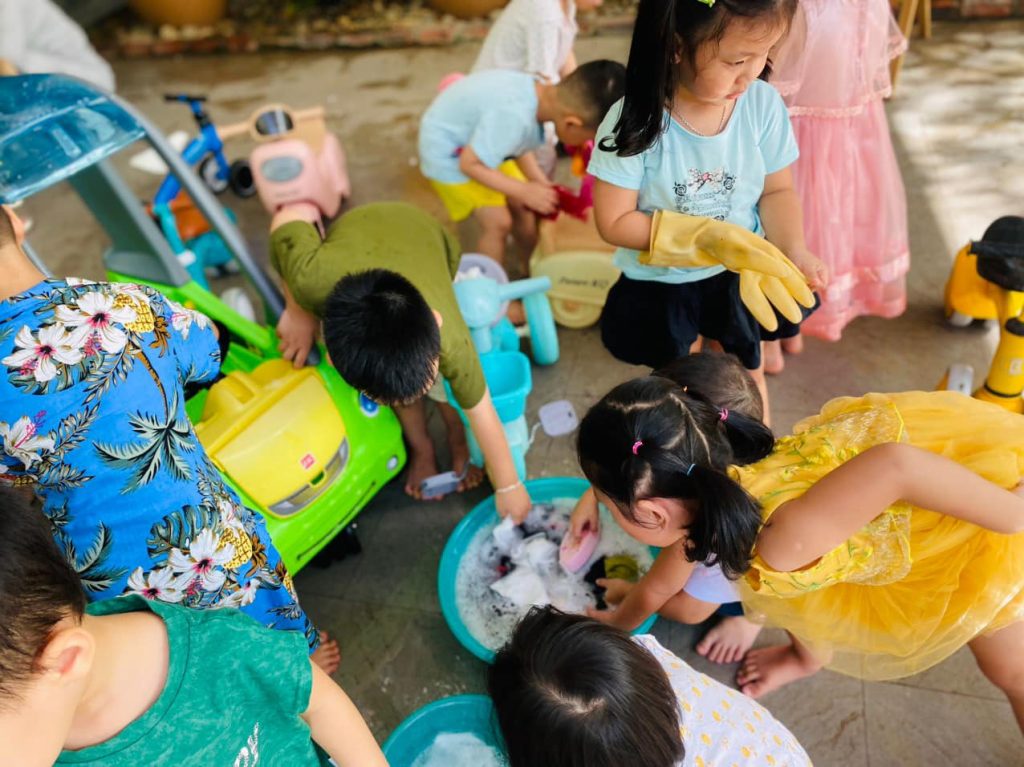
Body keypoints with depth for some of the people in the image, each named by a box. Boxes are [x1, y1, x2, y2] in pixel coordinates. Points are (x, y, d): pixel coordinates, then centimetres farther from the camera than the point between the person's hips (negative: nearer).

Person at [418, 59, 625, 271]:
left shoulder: (540, 93, -13)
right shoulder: (514, 116, -39)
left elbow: (521, 147, 3)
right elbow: (469, 164, -30)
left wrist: (543, 185, -5)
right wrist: (524, 191, -26)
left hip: (481, 141, 8)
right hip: (447, 152, -8)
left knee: (523, 206, 10)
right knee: (499, 223, -11)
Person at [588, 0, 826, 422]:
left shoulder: (763, 103, -15)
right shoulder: (636, 122, -25)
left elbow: (776, 190, -3)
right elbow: (614, 222, -21)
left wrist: (793, 249, -22)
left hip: (740, 276, 3)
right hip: (660, 285, -2)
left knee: (747, 374, 23)